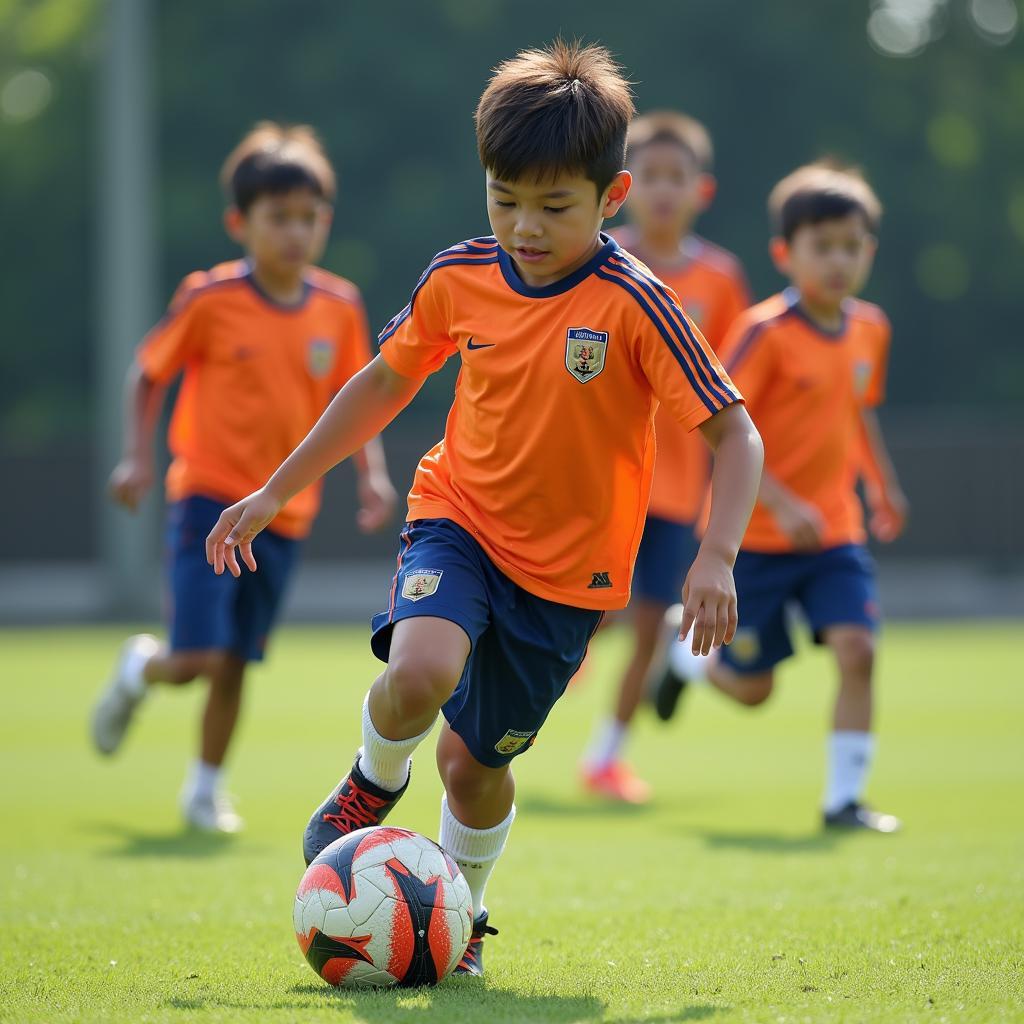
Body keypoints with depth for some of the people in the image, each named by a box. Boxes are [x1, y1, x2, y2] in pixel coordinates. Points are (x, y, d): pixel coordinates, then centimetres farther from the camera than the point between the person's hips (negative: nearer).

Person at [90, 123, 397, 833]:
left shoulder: (339, 308, 1)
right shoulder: (211, 299, -10)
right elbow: (149, 373, 1)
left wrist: (373, 474, -2)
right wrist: (138, 456, -9)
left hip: (286, 513, 4)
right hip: (208, 497, -4)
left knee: (236, 662, 8)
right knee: (198, 659, -13)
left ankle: (207, 789, 25)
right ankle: (140, 671, 22)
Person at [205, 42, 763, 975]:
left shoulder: (633, 305, -18)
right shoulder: (459, 279, -6)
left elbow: (734, 433, -14)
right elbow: (385, 382, 11)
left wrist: (716, 558, -28)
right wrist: (275, 492, 13)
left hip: (567, 567, -1)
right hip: (459, 520, 1)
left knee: (476, 761, 7)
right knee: (419, 672, -30)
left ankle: (461, 913, 39)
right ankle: (374, 784, 5)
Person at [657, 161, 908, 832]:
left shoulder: (870, 329, 4)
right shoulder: (765, 332, -16)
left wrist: (883, 485, 12)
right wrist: (782, 506, -26)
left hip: (834, 532, 5)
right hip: (754, 537, -4)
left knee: (857, 650, -15)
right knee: (752, 687, 6)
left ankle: (845, 798, -6)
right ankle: (689, 647, 40)